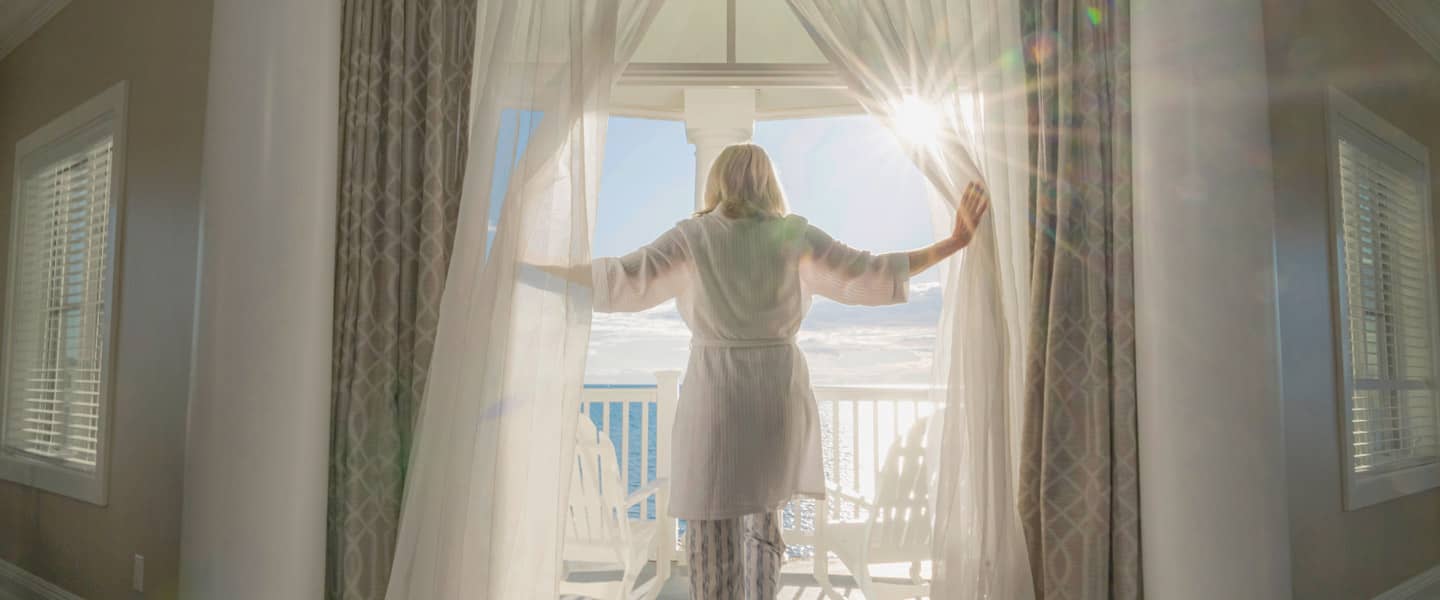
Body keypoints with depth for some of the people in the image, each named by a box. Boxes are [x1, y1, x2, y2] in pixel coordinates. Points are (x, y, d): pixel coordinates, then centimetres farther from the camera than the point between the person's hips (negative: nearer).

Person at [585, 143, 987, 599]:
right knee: (763, 519, 22)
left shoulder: (693, 236, -2)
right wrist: (955, 241, 10)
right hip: (779, 395, 3)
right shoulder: (794, 234, 2)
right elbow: (871, 274, 1)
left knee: (714, 531, 3)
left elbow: (621, 279, -7)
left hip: (714, 393, -2)